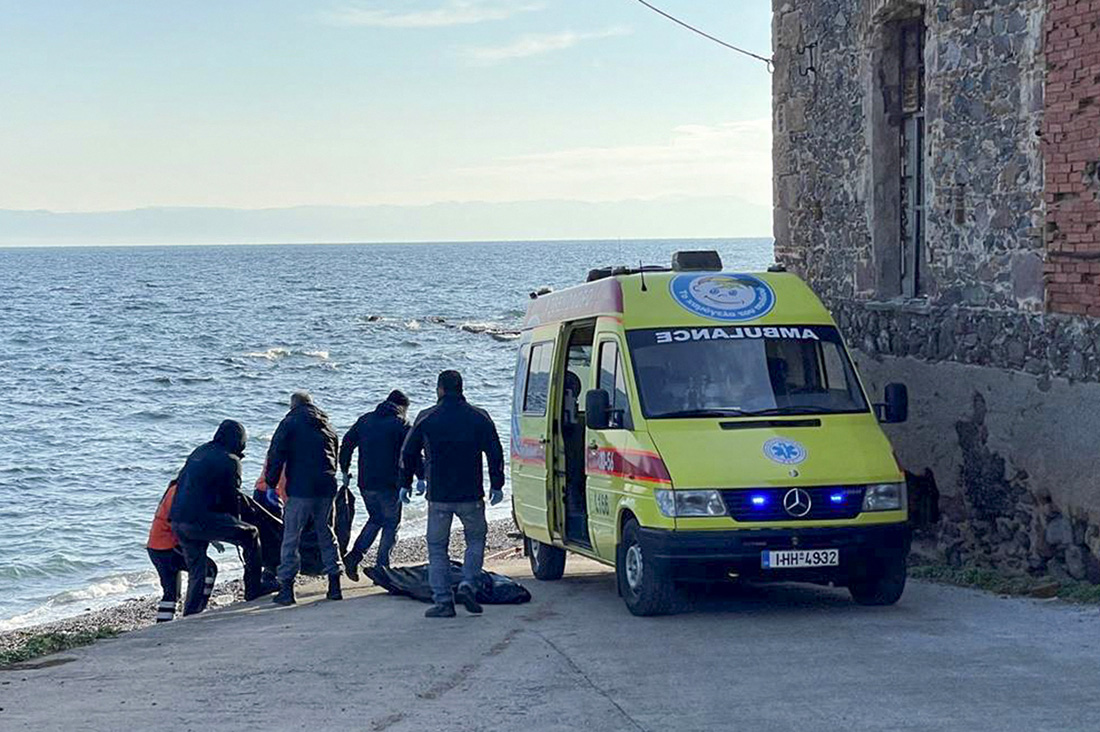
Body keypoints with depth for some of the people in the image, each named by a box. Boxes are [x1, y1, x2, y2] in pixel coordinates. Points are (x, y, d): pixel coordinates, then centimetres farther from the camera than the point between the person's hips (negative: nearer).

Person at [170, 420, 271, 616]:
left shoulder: (199, 452, 20)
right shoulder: (230, 461, -2)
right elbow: (231, 497, 0)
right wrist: (234, 524, 17)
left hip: (177, 520, 8)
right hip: (201, 519, -8)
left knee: (196, 571, 17)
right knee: (250, 535, 4)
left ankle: (190, 615, 14)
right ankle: (254, 589, 6)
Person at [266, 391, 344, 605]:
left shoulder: (290, 423, 2)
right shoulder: (327, 427, 19)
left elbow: (276, 455, -5)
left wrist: (271, 484, 0)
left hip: (300, 489, -5)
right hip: (327, 487, 5)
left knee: (291, 537, 0)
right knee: (326, 534, 15)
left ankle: (286, 589, -3)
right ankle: (334, 585, 12)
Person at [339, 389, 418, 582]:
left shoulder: (365, 420, 10)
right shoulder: (400, 424, -6)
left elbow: (346, 444, 12)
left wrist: (345, 471, 19)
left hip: (365, 484, 5)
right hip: (389, 485, -5)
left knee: (375, 519, 23)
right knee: (391, 525, 7)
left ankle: (354, 555, 7)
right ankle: (381, 569, 2)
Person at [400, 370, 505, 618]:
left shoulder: (426, 418, 1)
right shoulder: (479, 418, 0)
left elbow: (408, 453, 7)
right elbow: (495, 453, 1)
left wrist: (406, 484, 19)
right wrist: (497, 485, 10)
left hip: (438, 496, 0)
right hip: (471, 495, 0)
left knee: (437, 548, 8)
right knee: (476, 539, 18)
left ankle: (442, 601, 3)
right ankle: (468, 585, -1)